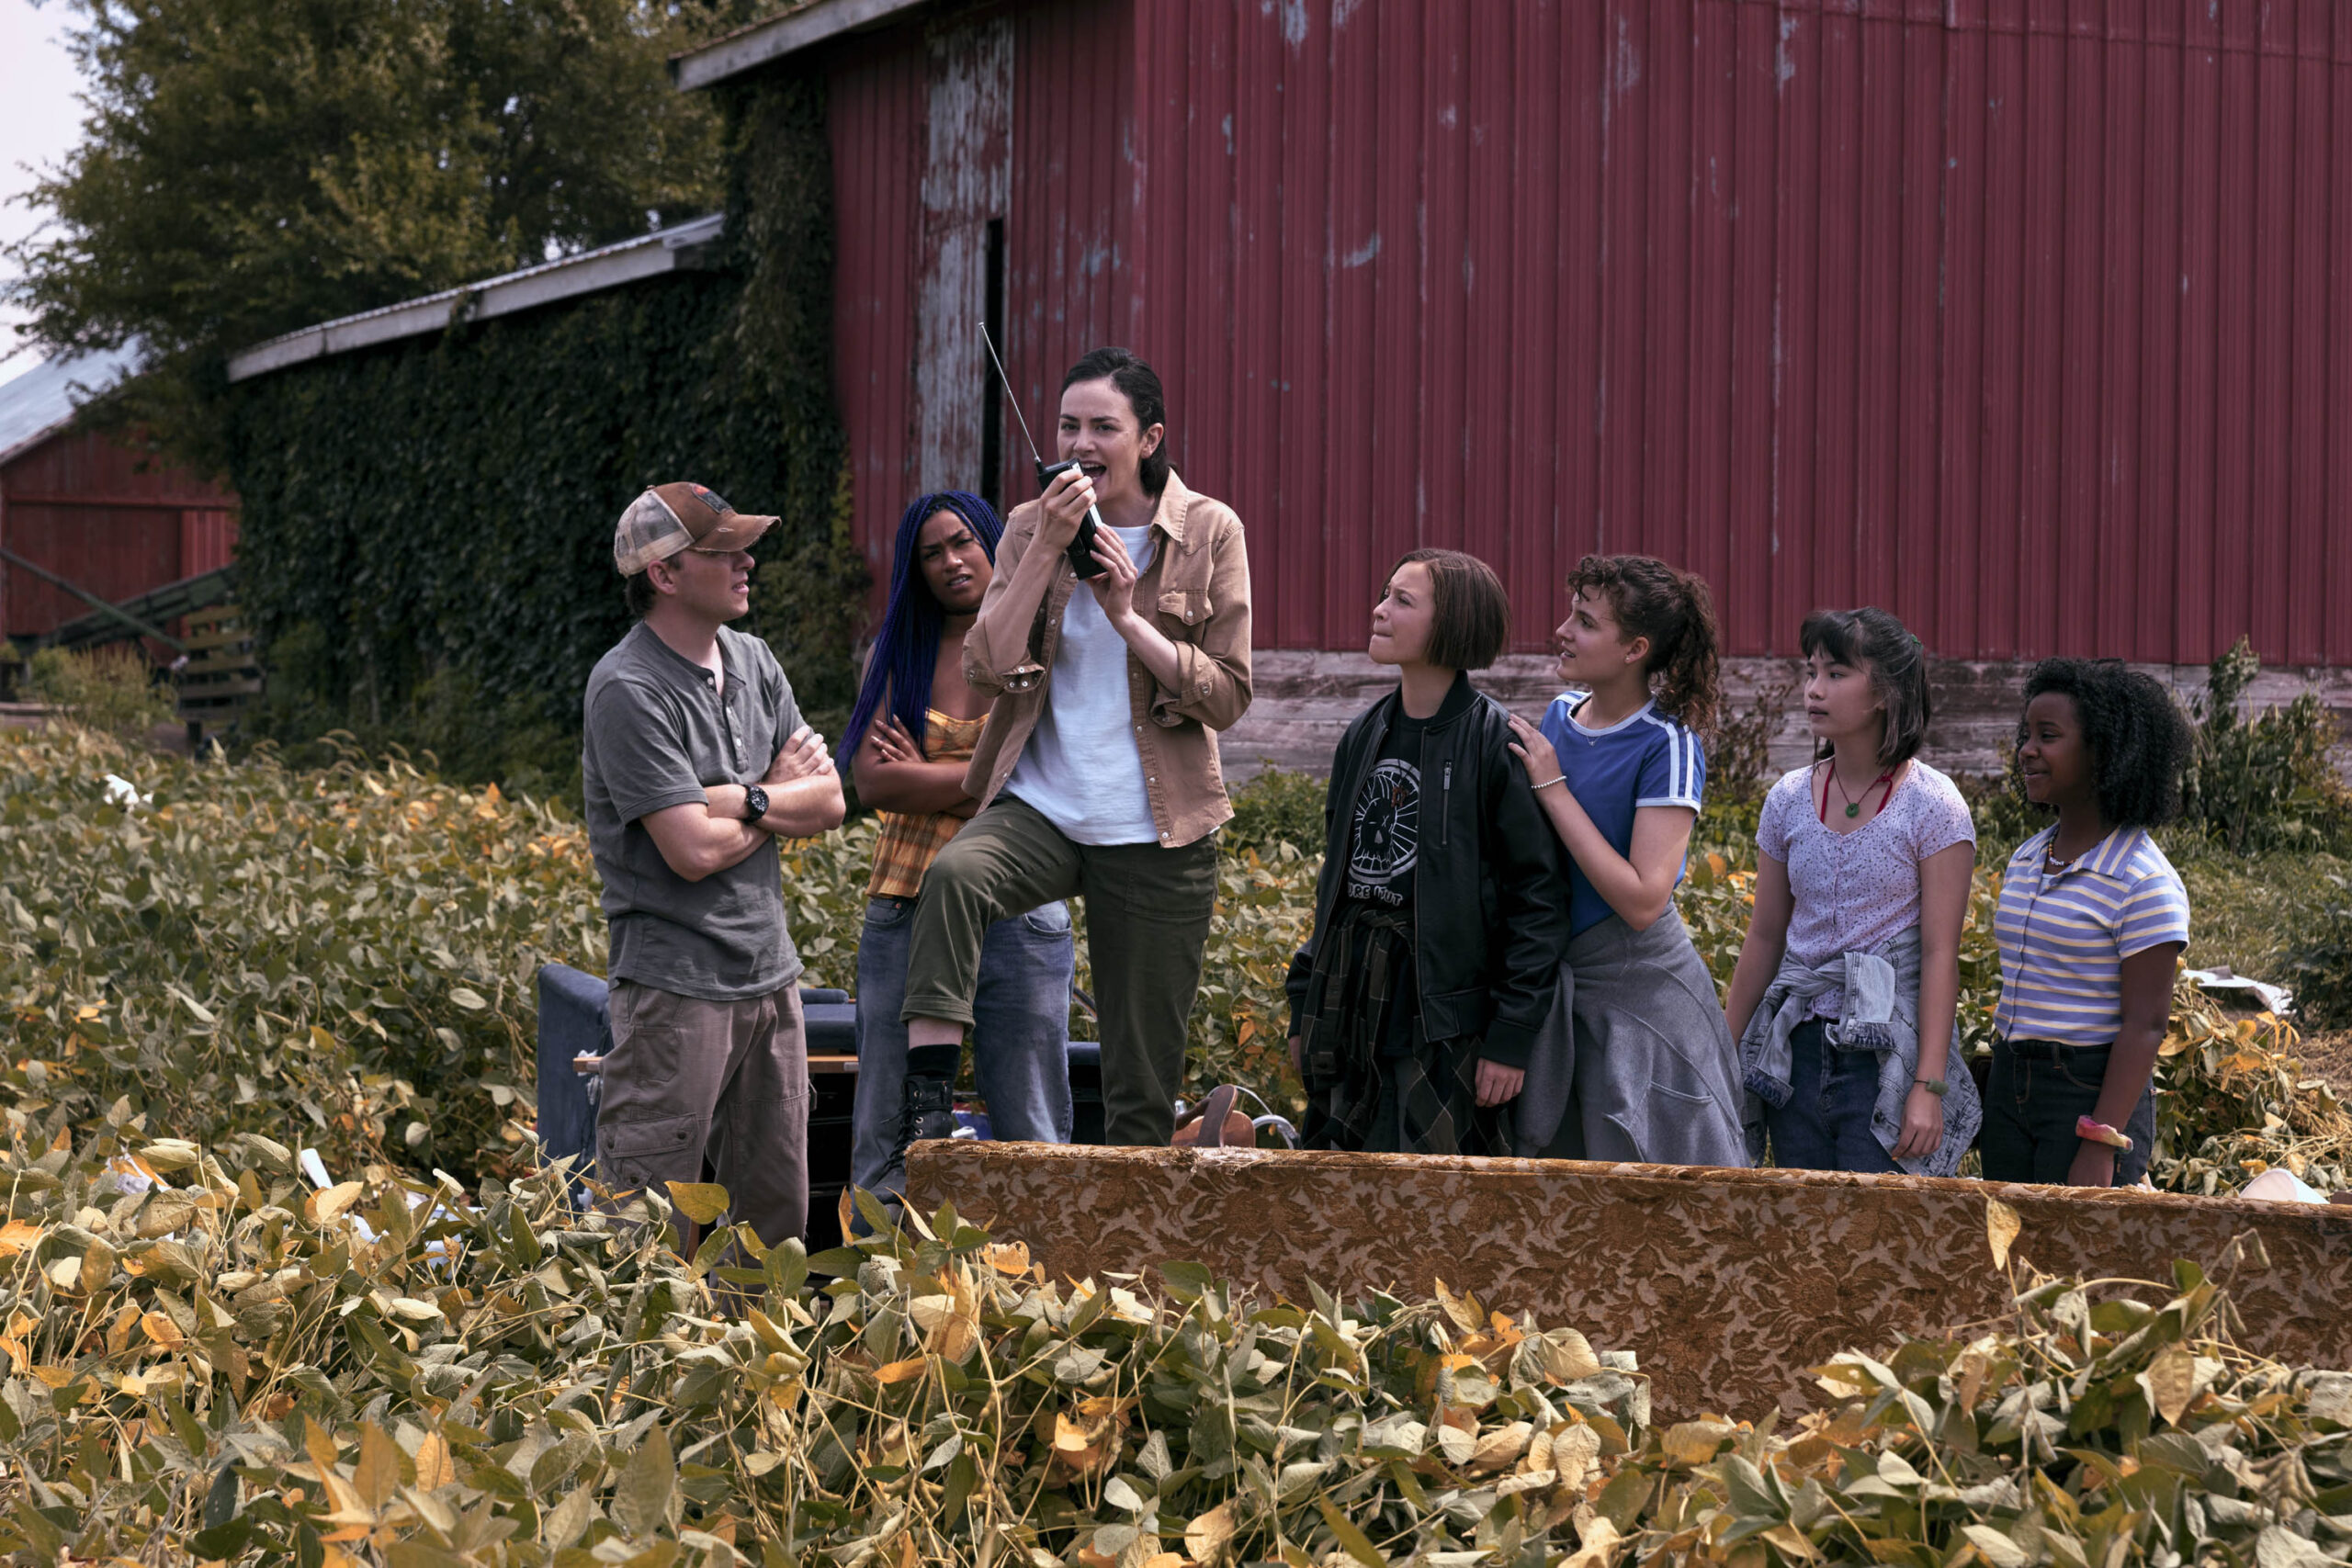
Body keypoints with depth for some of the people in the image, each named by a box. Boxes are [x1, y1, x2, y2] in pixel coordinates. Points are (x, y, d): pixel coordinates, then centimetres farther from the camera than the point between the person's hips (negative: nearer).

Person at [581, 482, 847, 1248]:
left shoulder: (752, 661, 11)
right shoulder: (629, 689, -14)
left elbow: (829, 803, 7)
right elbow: (694, 851, -19)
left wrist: (742, 799, -11)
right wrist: (783, 796, -2)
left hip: (771, 974, 8)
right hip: (679, 984, -8)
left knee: (778, 1212, 12)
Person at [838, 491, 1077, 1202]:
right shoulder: (897, 652, 10)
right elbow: (870, 777, -3)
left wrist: (925, 777, -4)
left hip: (1016, 911, -2)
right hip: (906, 909, 2)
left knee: (1029, 1137, 1)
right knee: (887, 1137, 3)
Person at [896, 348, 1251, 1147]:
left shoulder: (1209, 532, -1)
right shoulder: (1031, 527, 4)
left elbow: (1227, 695, -5)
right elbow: (988, 670, -8)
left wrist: (1126, 614, -15)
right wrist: (1048, 548, -15)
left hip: (1154, 834, -1)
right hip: (1040, 808, 1)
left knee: (1143, 1084, 4)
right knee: (955, 873, -34)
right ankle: (927, 1101, -33)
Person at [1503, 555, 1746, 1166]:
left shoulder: (1667, 744, -16)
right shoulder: (1563, 711, 4)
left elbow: (1642, 901, -24)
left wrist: (1553, 788, -20)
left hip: (1641, 992, -7)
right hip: (1561, 983, 7)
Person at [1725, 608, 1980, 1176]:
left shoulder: (1931, 805, -7)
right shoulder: (1789, 799, 7)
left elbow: (1940, 954, -10)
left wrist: (1929, 1086, -16)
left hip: (1888, 1053, -5)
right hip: (1796, 1052, 5)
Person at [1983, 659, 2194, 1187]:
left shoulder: (2144, 881, -12)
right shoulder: (2026, 860, 12)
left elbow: (2145, 1025, -16)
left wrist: (2100, 1146, -21)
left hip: (2095, 1095, -7)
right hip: (2010, 1086, 7)